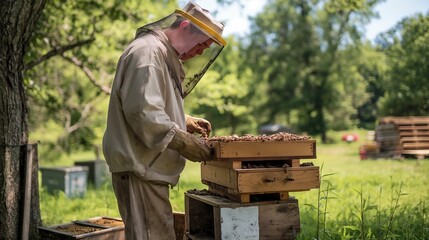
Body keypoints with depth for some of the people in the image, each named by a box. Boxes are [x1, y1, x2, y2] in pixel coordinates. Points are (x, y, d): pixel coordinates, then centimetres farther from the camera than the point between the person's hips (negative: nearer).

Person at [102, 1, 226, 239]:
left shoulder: (165, 55, 19)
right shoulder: (147, 52, -14)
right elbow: (142, 112, -24)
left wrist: (186, 121, 14)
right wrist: (183, 142, -20)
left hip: (148, 166, 11)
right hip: (139, 167, -11)